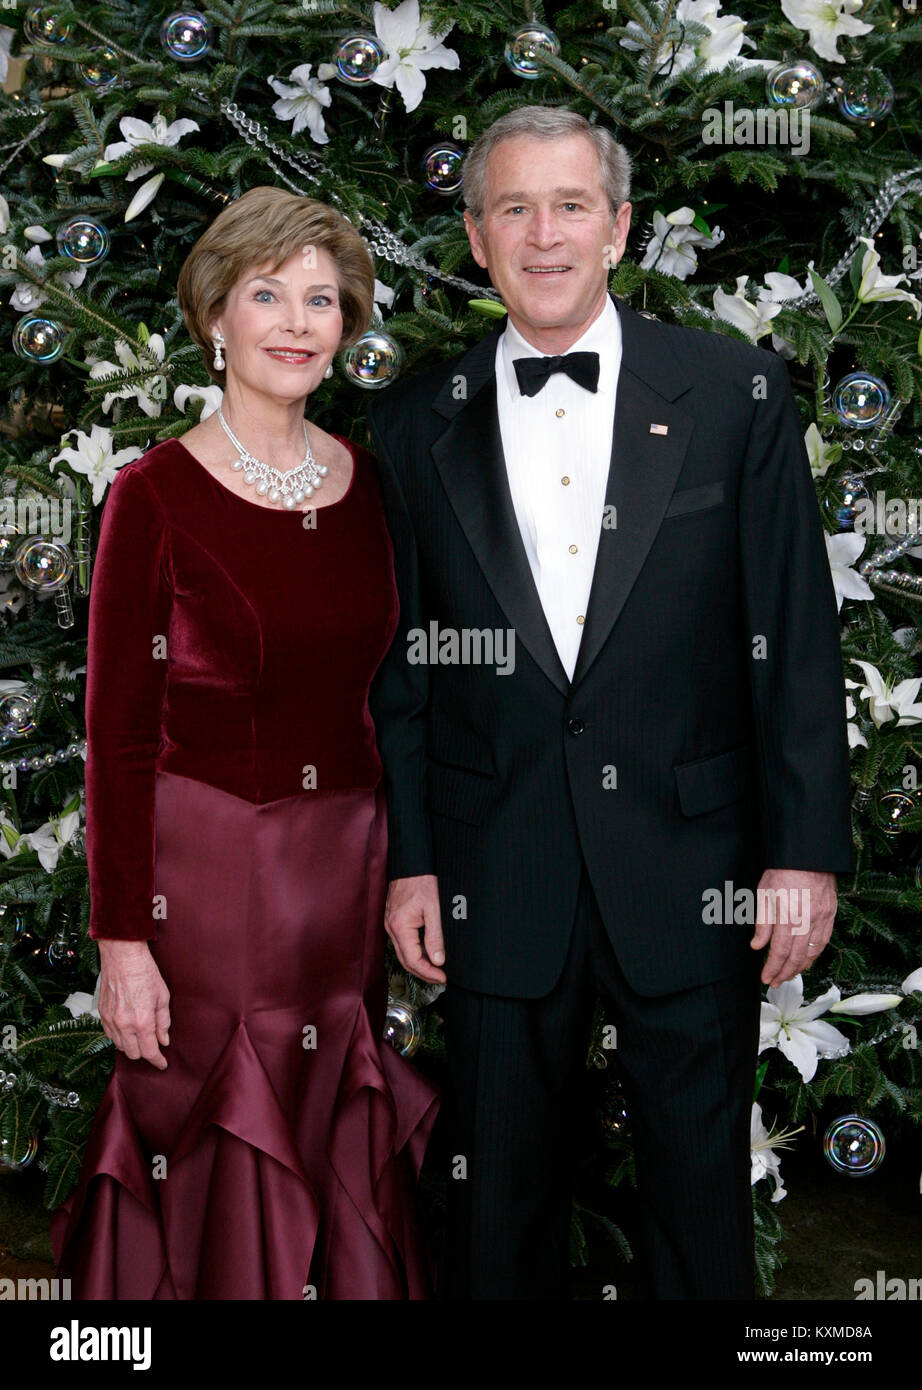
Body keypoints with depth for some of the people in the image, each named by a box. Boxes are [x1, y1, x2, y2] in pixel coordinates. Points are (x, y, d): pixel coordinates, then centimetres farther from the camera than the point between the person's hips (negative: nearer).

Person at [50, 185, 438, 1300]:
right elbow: (117, 733, -10)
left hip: (348, 862, 5)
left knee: (340, 1156, 15)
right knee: (219, 1163, 6)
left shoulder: (366, 479, 5)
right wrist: (122, 940, -13)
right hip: (206, 864, -5)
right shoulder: (156, 496, -10)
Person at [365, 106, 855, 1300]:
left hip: (689, 868, -1)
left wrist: (806, 849, -5)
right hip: (498, 877, 1)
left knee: (700, 1185, 13)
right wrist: (406, 860, 3)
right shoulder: (417, 423, 4)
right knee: (502, 1198, 14)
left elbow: (795, 636, -2)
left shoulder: (737, 393, -1)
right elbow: (397, 663, 6)